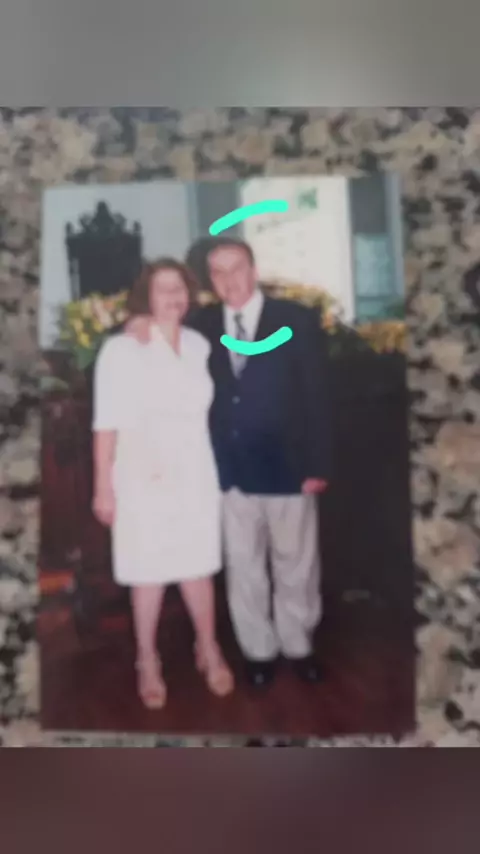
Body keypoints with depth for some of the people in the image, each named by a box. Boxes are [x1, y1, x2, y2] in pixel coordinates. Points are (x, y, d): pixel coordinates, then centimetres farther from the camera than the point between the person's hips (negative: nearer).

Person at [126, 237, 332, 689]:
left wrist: (317, 464, -10)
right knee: (243, 568, 14)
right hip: (229, 470, 2)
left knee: (295, 565, 14)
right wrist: (143, 327, -8)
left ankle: (298, 645, 34)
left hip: (287, 467, -2)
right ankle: (259, 650, 32)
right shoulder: (202, 323, 6)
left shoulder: (297, 319, -2)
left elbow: (317, 395, -5)